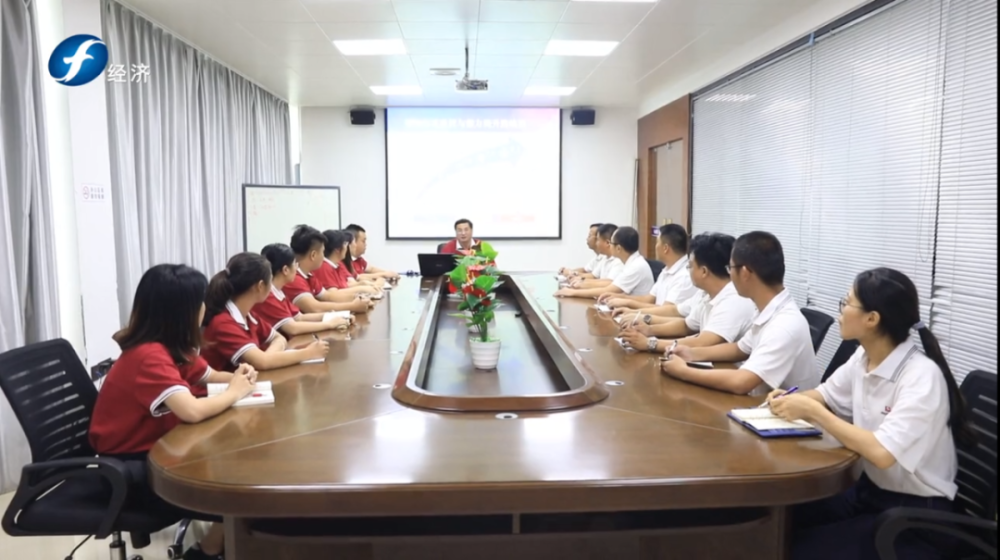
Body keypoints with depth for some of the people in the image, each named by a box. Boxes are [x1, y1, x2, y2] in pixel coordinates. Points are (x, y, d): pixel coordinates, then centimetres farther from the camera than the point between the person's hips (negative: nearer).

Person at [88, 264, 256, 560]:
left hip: (155, 449, 9)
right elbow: (192, 411, -41)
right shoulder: (149, 356, -28)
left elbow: (209, 376, 12)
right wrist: (234, 392, -22)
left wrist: (237, 377, -11)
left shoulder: (174, 346, 1)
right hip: (128, 468, -9)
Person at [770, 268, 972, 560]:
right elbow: (825, 396, 13)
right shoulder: (863, 357, -2)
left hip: (916, 514, -7)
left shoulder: (922, 376, -25)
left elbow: (882, 453, -34)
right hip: (870, 490, 7)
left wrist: (811, 411, -28)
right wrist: (791, 400, -8)